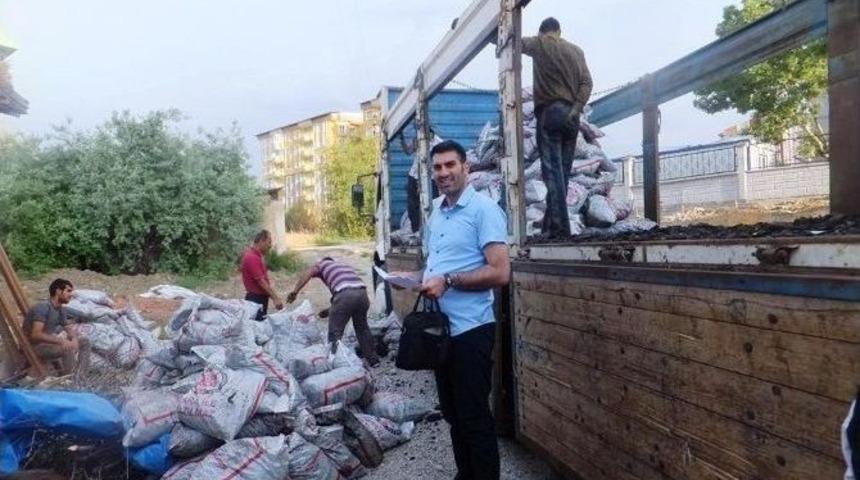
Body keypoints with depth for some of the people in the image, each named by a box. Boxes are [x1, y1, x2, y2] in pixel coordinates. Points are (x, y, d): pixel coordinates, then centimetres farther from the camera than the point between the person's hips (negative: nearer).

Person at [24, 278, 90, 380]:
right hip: (34, 346, -9)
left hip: (48, 342, 9)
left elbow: (69, 329, 8)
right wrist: (61, 341, -34)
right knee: (68, 348, -31)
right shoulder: (42, 307, -21)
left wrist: (74, 339, -15)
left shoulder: (61, 310, 6)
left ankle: (78, 379, -11)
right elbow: (36, 334, -30)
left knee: (84, 343, 1)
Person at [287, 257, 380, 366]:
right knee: (362, 327, 25)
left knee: (335, 332, 5)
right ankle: (373, 359, 33)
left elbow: (306, 274, 3)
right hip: (362, 292, 6)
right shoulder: (344, 265, 39)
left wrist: (295, 292, -1)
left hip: (345, 294, -6)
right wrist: (331, 310, 41)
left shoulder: (321, 264, 25)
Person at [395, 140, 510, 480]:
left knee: (475, 418, 2)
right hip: (440, 328, 8)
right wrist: (414, 276, 7)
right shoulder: (436, 214, 13)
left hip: (470, 330, -8)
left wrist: (448, 281, -22)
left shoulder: (484, 209, -12)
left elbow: (500, 273, -19)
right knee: (453, 414, 20)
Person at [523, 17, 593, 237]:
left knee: (552, 170, -9)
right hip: (571, 115, 4)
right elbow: (586, 82, 5)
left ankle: (560, 226, -16)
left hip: (549, 112, -4)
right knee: (563, 170, 6)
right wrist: (576, 109, -3)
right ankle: (551, 222, 11)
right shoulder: (576, 50, 16)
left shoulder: (539, 44, 5)